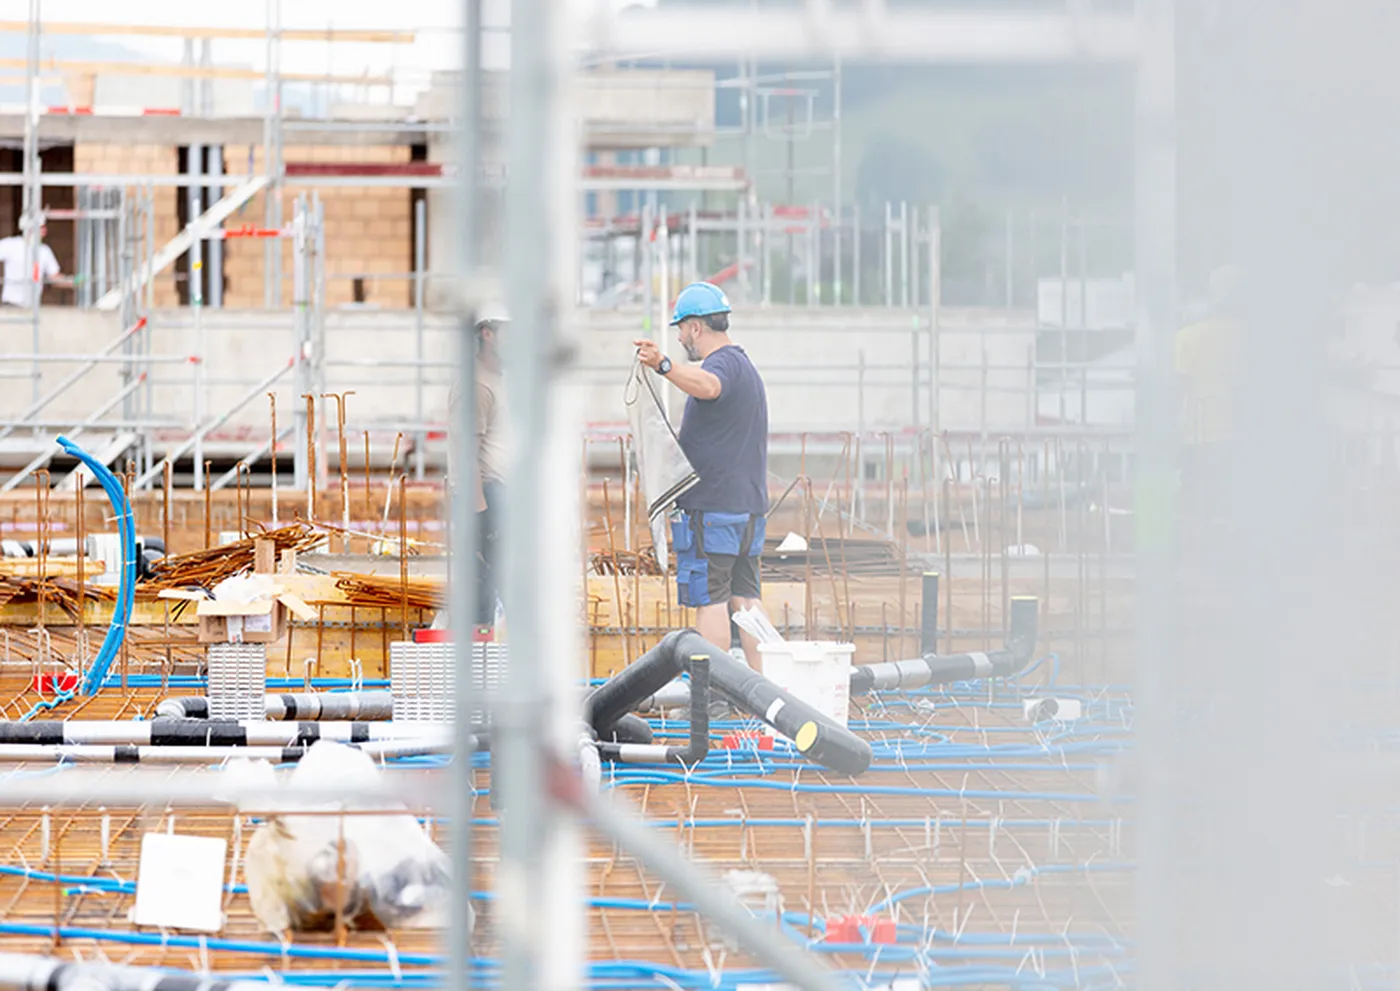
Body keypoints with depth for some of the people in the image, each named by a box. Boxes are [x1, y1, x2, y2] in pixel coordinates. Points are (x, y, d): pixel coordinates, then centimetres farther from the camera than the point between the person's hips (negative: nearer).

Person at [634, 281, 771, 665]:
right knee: (745, 598, 11)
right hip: (750, 505, 10)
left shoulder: (721, 364, -13)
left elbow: (708, 386, -38)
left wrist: (664, 366, -53)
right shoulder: (746, 367, 20)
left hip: (711, 507, -10)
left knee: (710, 601, -8)